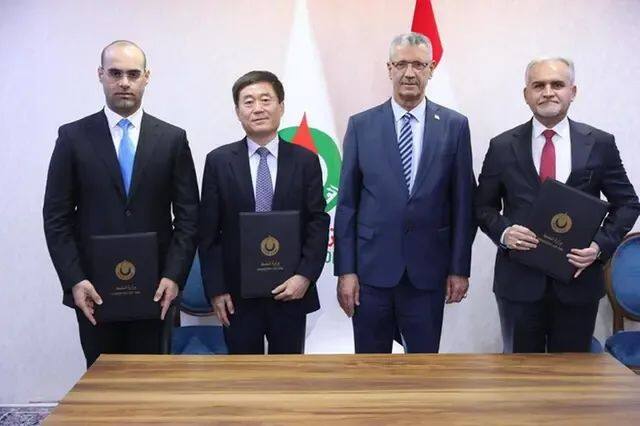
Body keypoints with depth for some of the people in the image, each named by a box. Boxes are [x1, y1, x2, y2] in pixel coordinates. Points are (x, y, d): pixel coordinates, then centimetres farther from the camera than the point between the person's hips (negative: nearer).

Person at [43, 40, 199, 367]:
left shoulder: (172, 139, 3)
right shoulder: (73, 137, 2)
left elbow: (188, 215, 2)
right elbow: (56, 217, 1)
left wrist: (174, 276, -8)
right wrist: (74, 281, -9)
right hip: (93, 291, 0)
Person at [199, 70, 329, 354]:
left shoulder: (305, 161, 2)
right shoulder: (219, 161, 1)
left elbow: (318, 223, 1)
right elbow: (208, 232, 0)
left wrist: (305, 276, -11)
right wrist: (216, 289, -4)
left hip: (291, 292, 0)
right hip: (237, 294, 0)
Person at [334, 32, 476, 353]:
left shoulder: (454, 126, 1)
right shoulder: (361, 125, 1)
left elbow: (463, 202, 3)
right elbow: (346, 203, 1)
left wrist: (460, 268, 0)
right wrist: (345, 270, -3)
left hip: (428, 271, 0)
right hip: (371, 269, 0)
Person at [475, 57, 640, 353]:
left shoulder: (600, 144, 1)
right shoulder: (502, 147, 1)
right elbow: (484, 207, 7)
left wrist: (602, 244, -9)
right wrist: (503, 232, -13)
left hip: (578, 279, 1)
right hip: (519, 282, 0)